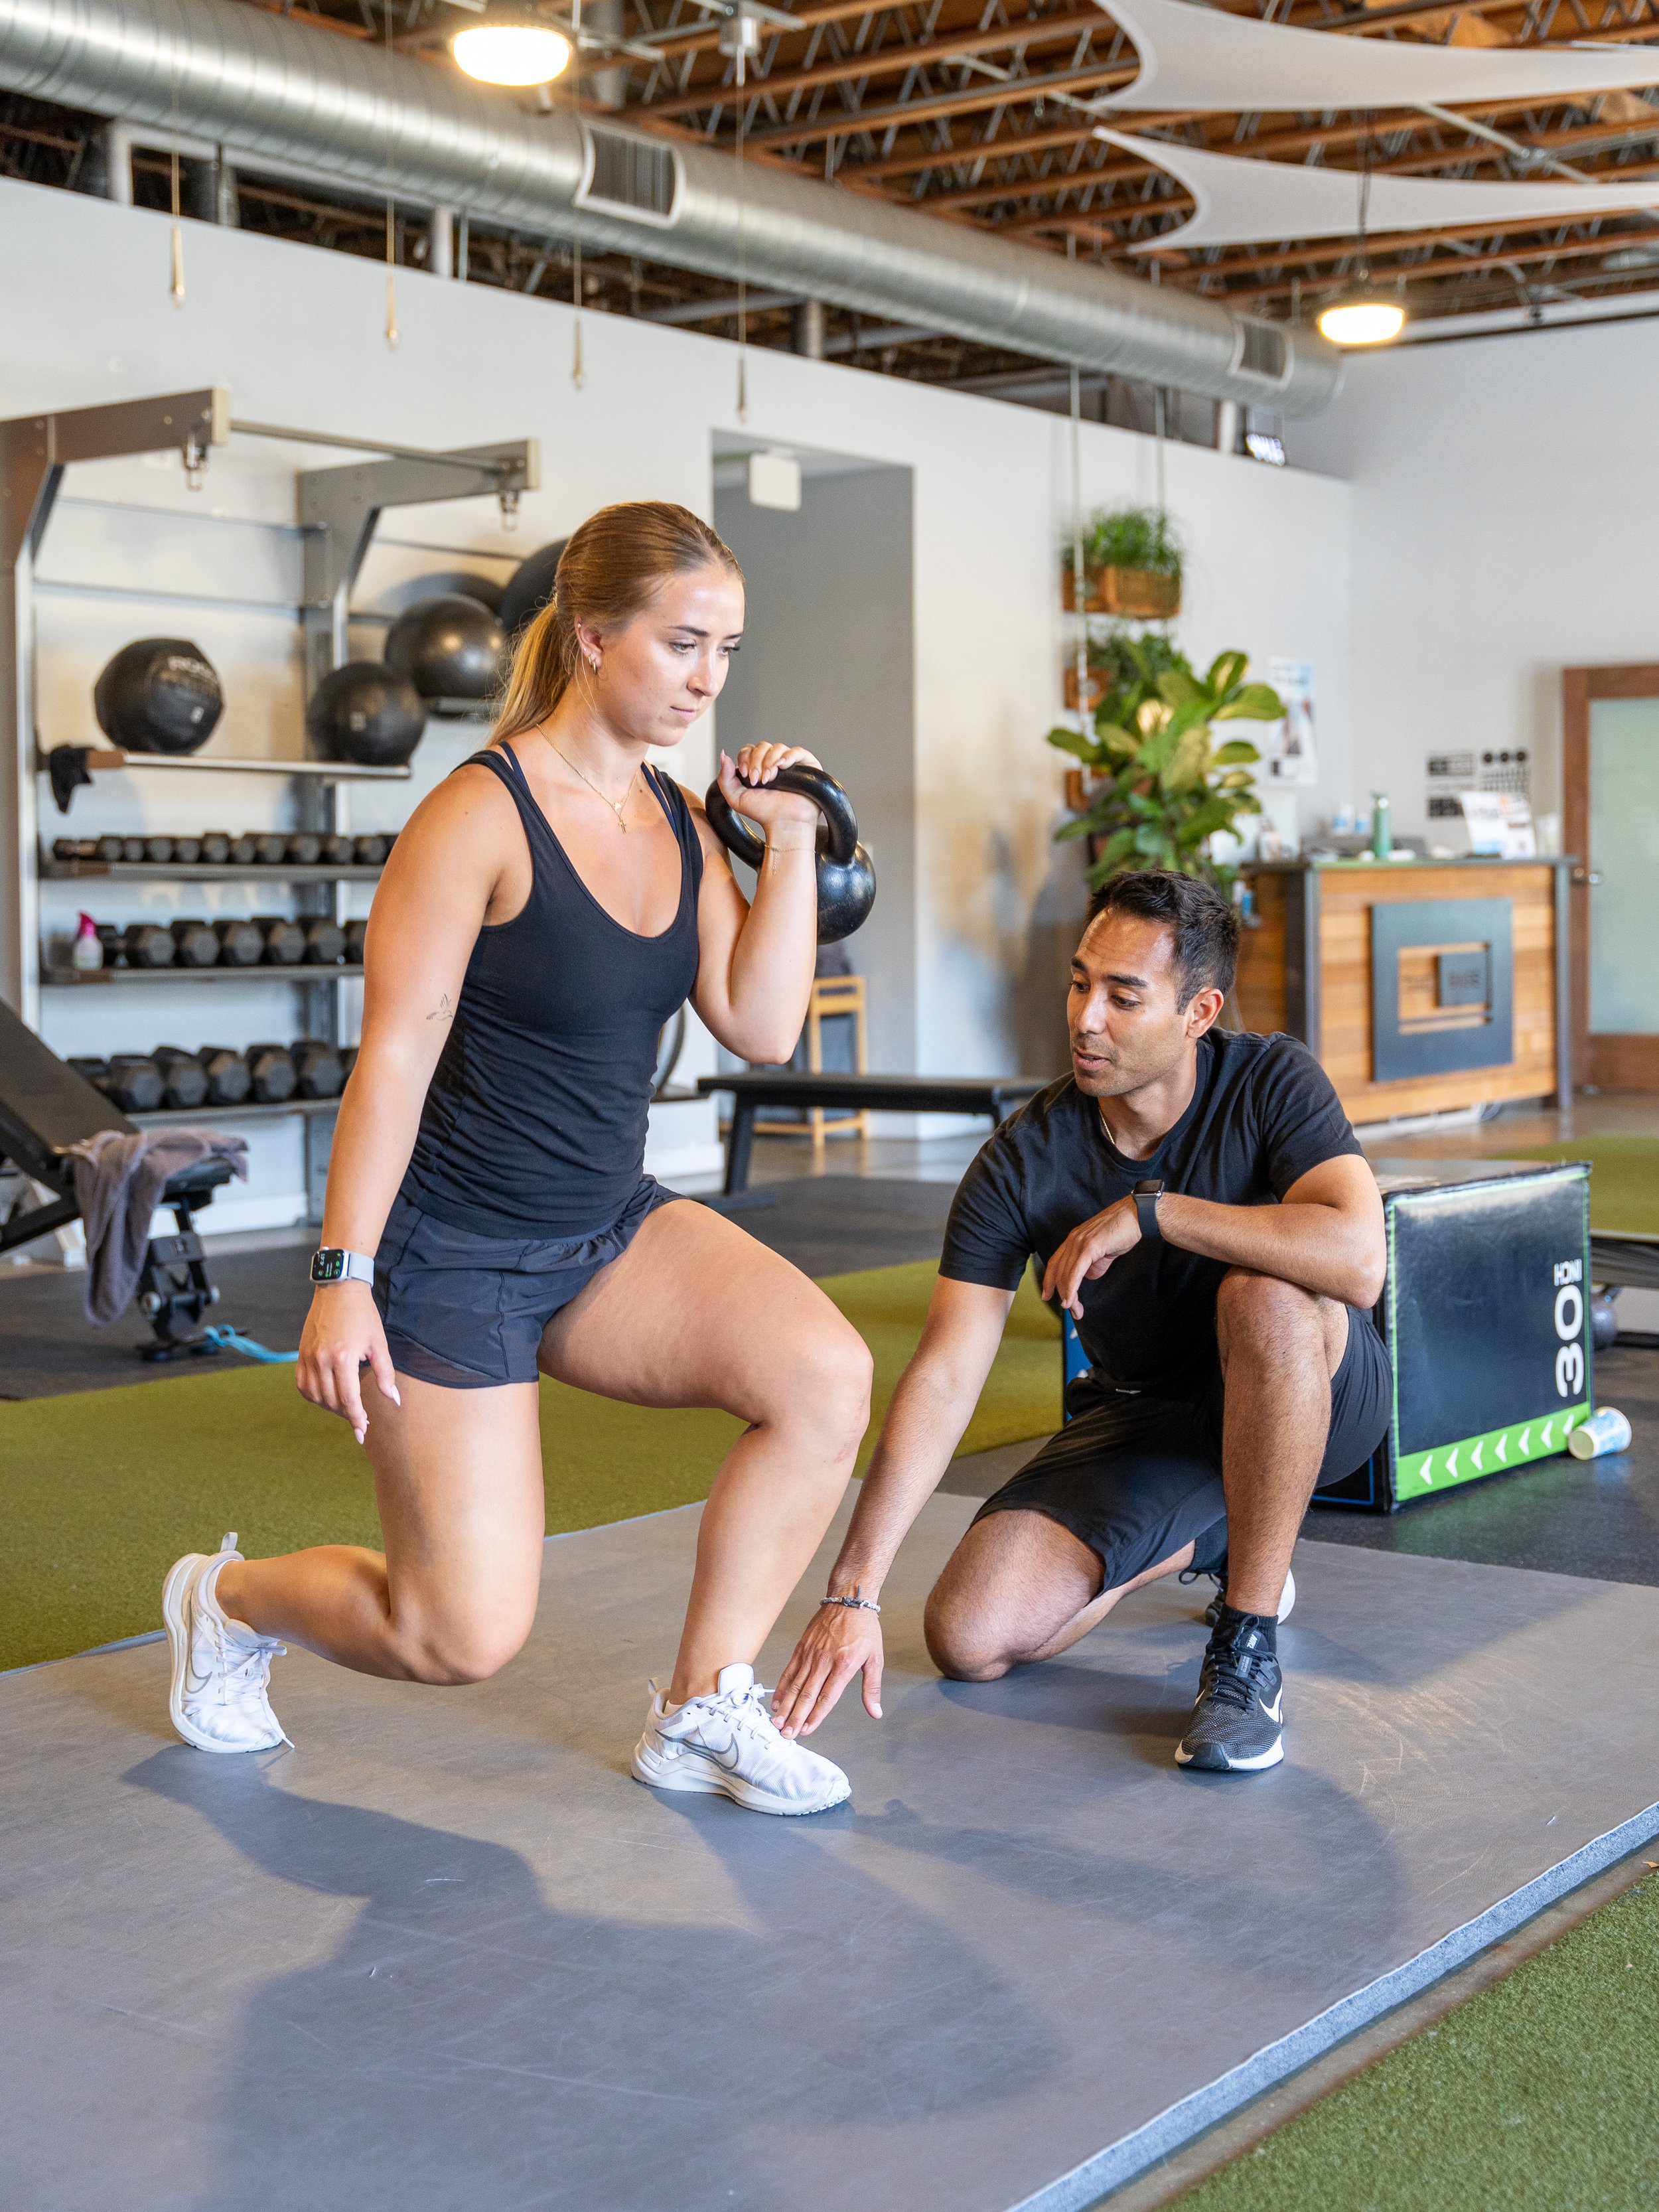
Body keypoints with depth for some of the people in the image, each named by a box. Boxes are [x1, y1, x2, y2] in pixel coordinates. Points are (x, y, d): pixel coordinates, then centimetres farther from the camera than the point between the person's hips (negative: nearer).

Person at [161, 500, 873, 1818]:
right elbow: (394, 1056, -18)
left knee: (826, 1375, -18)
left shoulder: (680, 822, 5)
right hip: (451, 1253, -7)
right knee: (469, 1635, -5)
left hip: (610, 1233, 7)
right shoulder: (483, 816, -16)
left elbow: (763, 1029, 1)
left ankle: (704, 1711, -1)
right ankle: (231, 1598, 28)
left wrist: (791, 843, -6)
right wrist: (342, 1279, -20)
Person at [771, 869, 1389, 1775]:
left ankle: (1248, 1650, -21)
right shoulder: (1023, 1162, -17)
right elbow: (942, 1377, -20)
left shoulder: (1271, 1082, -21)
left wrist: (1149, 1210, -34)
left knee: (1264, 1290, -38)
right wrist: (853, 1592, -27)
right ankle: (1200, 1542, 19)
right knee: (969, 1638, -12)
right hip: (1144, 1419, 4)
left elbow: (1359, 1260, -40)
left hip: (1311, 1390, -3)